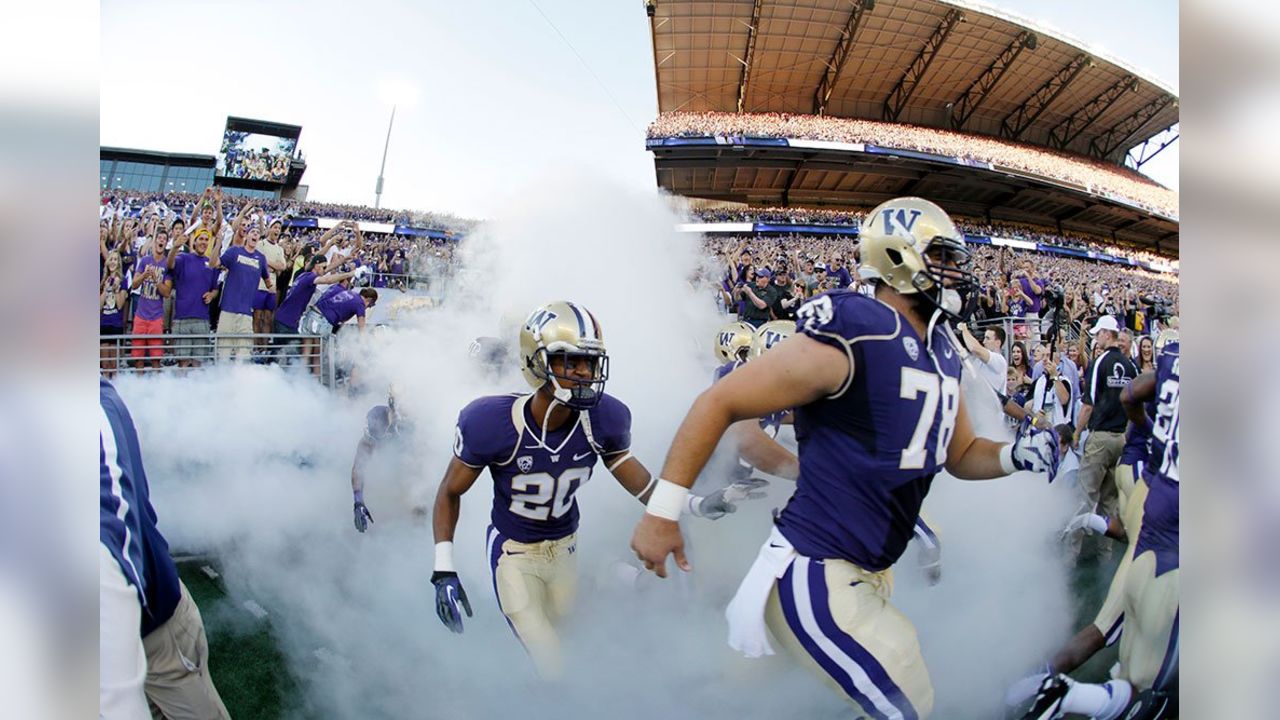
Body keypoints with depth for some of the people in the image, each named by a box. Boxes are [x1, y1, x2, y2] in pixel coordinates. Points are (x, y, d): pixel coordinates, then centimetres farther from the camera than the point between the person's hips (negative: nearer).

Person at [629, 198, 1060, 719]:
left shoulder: (943, 357, 7)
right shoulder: (850, 340, -21)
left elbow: (960, 455, 19)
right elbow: (720, 402, -19)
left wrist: (1015, 455, -4)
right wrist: (662, 510, -20)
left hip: (870, 574, 10)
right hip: (817, 575, -9)